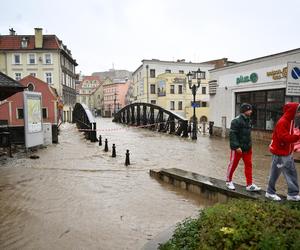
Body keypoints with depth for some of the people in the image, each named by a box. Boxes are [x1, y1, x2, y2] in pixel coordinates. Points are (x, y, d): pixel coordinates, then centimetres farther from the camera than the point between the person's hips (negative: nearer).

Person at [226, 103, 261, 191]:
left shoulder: (248, 120, 12)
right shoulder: (236, 121, -15)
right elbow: (232, 134, -20)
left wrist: (249, 144, 15)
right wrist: (236, 146, -24)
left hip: (247, 148, 8)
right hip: (238, 148, -8)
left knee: (249, 165, 7)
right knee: (233, 164, 5)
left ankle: (249, 185, 15)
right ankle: (228, 181, 23)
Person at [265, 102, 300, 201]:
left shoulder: (290, 121, 10)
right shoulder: (282, 122, -20)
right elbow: (285, 138, -28)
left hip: (288, 153, 10)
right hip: (280, 154, -10)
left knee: (292, 173, 12)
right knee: (275, 173, 3)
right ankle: (270, 192, 17)